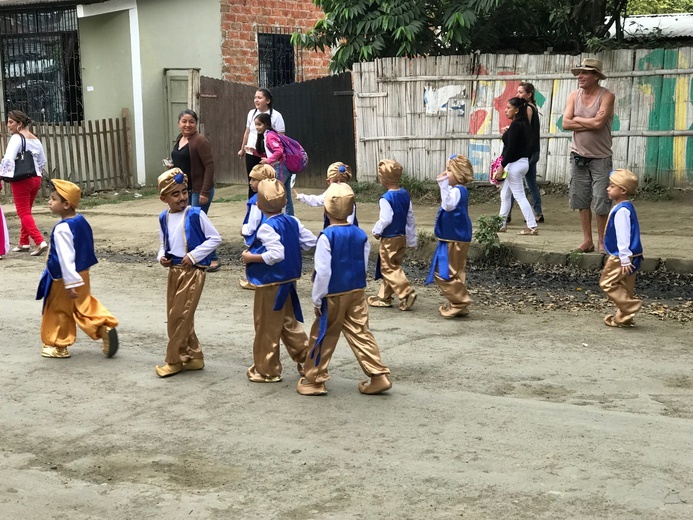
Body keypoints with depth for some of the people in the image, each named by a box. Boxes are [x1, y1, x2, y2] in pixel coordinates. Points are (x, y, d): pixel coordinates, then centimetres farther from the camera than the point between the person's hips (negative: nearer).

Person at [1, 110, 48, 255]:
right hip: (36, 178, 7)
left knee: (24, 213, -4)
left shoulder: (16, 138, -10)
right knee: (26, 211, 19)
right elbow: (43, 161, 19)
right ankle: (24, 243, 25)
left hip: (21, 180, -7)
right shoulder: (35, 139, 12)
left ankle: (40, 242, -17)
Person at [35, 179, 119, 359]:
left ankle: (58, 346, 21)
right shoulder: (81, 221, 2)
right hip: (82, 273, 8)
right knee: (84, 305, 17)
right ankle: (105, 327, 0)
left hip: (66, 278, -8)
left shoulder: (62, 229, -26)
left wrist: (70, 283, -25)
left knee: (59, 310, 8)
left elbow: (65, 258, -26)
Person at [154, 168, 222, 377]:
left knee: (180, 316, -5)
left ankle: (173, 361, 7)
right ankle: (193, 357, 23)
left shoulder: (195, 214, -11)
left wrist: (194, 255, -14)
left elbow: (215, 238, -7)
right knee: (175, 316, 10)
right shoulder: (164, 218, 6)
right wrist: (161, 257, -2)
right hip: (173, 271, 7)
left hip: (192, 271, -6)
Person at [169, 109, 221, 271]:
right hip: (184, 189, 9)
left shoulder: (200, 141, -15)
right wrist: (172, 165, 8)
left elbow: (209, 166, -18)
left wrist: (205, 192, -22)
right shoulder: (179, 139, 12)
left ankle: (214, 259, 5)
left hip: (199, 190, -9)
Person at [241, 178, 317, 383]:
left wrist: (251, 257, -20)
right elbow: (311, 242, 1)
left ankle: (267, 370, 17)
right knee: (289, 323, 20)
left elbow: (276, 254, -31)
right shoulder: (293, 222, 1)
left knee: (267, 328, 6)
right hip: (289, 280, 8)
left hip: (270, 284, -8)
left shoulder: (267, 227, -21)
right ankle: (307, 360, 18)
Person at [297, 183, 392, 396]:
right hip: (357, 292, 5)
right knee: (360, 333, 10)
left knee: (322, 336, 8)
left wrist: (317, 298, -10)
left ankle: (314, 380, 18)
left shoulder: (327, 236, -18)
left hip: (333, 296, -5)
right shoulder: (360, 235, -1)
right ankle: (379, 375, 6)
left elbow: (323, 272, -19)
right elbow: (364, 266, 6)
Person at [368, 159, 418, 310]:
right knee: (393, 266, 15)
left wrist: (376, 231, -5)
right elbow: (410, 217, 9)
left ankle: (407, 293, -13)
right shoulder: (405, 194, 4)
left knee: (389, 269, 0)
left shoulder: (386, 198, -19)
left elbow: (386, 219, -24)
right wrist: (411, 239, 16)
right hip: (402, 237, 8)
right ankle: (384, 297, 24)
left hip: (389, 239, -8)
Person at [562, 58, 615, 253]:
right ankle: (587, 240, 15)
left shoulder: (606, 96, -9)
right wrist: (590, 124, -15)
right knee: (581, 200, 7)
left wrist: (577, 119, -8)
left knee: (601, 201, -4)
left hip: (600, 158, -4)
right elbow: (566, 123, -6)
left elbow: (599, 122, -22)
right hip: (578, 155, 4)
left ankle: (601, 240, 9)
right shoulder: (574, 96, 4)